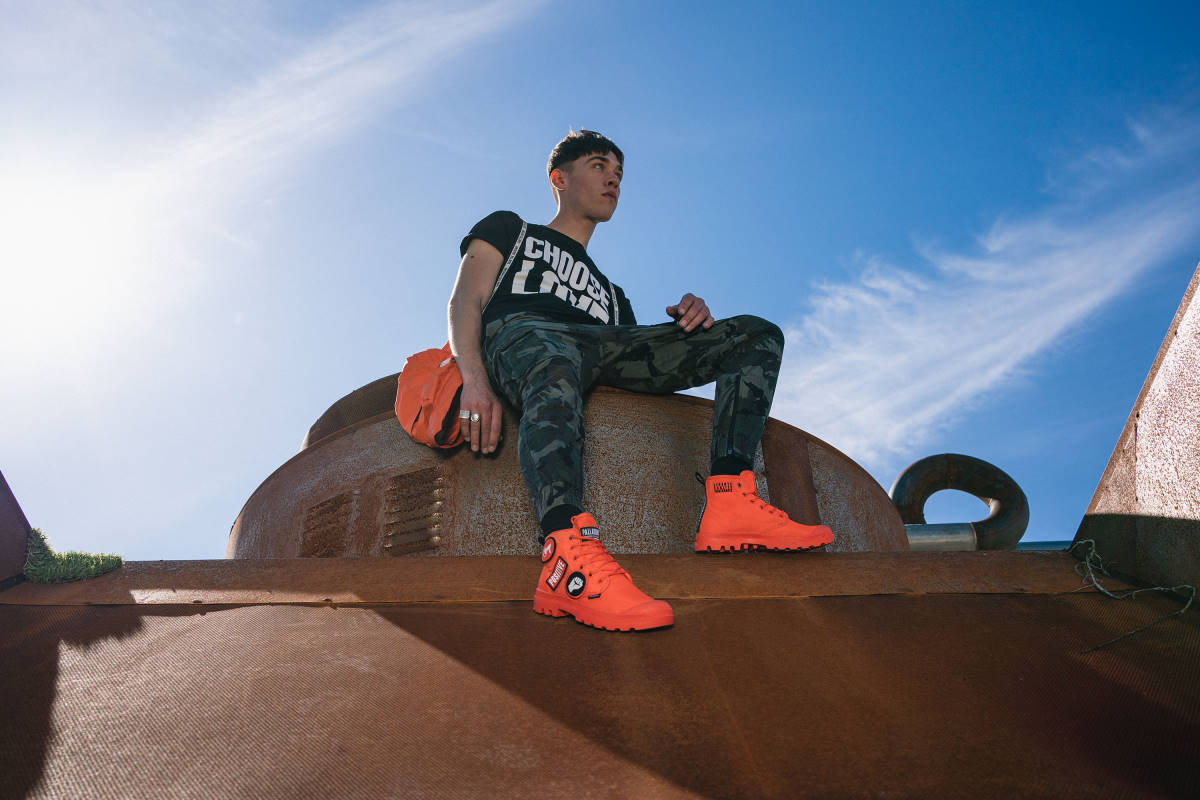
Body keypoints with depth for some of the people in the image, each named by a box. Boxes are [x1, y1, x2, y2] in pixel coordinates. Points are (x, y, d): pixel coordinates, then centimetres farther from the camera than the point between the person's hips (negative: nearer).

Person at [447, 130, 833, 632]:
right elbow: (464, 303, 11)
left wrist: (687, 323, 0)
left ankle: (730, 504, -32)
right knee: (557, 376, -43)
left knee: (758, 335, -9)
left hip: (603, 348, 5)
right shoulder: (508, 229, 31)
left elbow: (639, 348, 24)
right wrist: (474, 378, -12)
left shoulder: (610, 291, 42)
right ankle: (568, 552, -64)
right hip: (521, 331, -5)